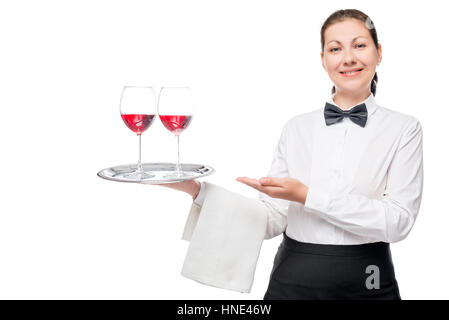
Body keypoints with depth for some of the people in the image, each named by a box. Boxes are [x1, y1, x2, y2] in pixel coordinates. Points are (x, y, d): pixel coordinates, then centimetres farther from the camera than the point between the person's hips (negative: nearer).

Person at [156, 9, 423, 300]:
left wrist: (306, 196, -19)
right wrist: (198, 190, -12)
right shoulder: (297, 128, 3)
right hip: (292, 281, 2)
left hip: (365, 285, -1)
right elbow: (273, 220, -1)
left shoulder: (403, 128, -3)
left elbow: (398, 221, -13)